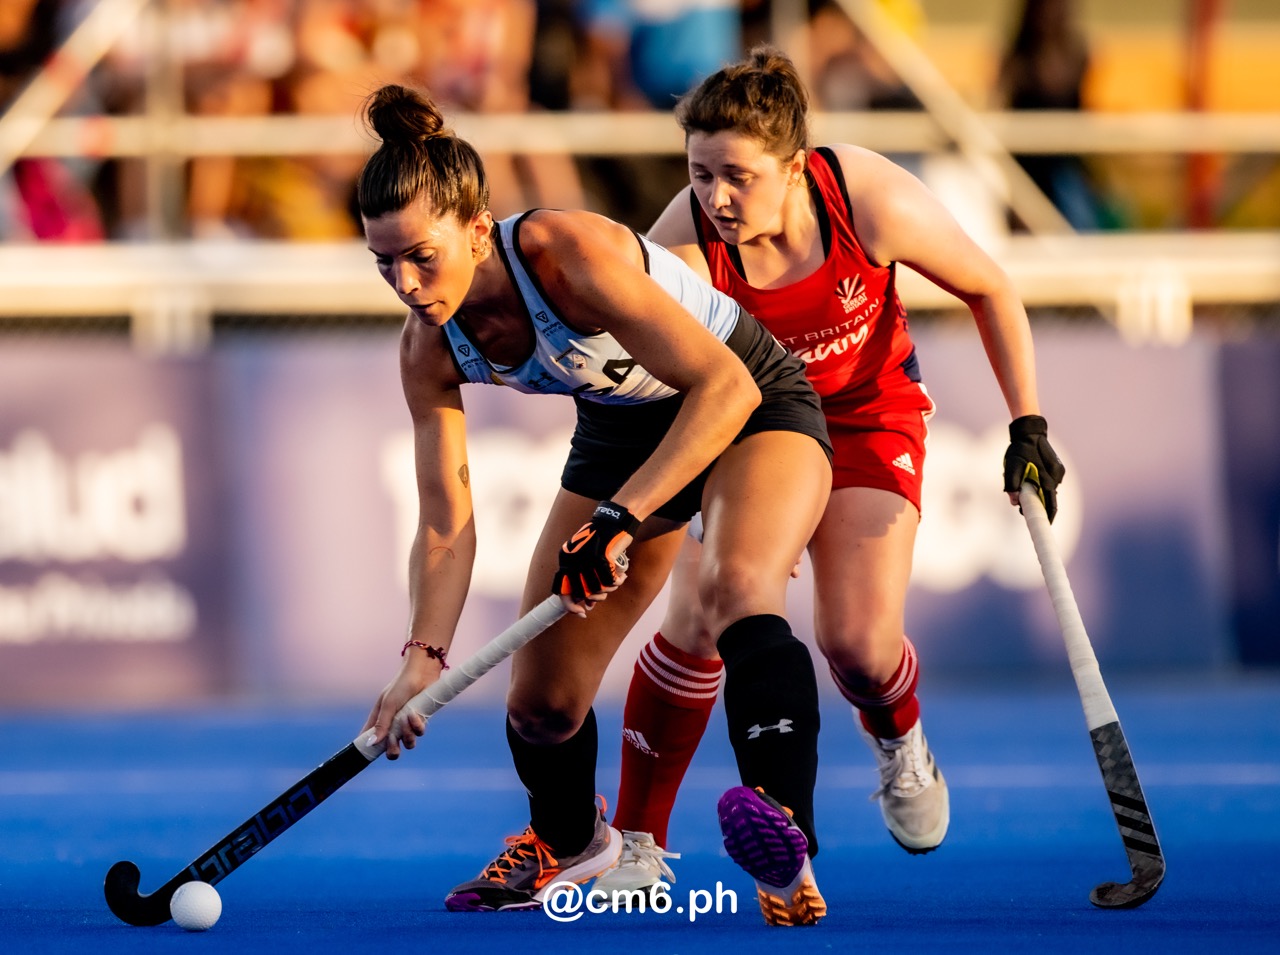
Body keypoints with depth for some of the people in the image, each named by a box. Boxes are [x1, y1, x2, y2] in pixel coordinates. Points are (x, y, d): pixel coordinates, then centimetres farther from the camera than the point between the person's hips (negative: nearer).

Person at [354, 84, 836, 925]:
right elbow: (447, 523, -10)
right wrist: (425, 656, -26)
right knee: (540, 699, 5)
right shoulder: (431, 350, -16)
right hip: (623, 431, 6)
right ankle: (568, 840, 38)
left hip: (750, 409, -6)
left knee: (738, 587, -37)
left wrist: (619, 520, -38)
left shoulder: (569, 251, -35)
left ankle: (787, 852, -51)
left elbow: (726, 385, -35)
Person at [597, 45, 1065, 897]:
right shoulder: (681, 244, -30)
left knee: (859, 645, -12)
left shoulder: (872, 202, -29)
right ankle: (638, 842, -5)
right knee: (699, 618, -19)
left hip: (868, 416, 0)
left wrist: (1028, 425, -10)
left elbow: (989, 289, -12)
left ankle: (900, 747, 26)